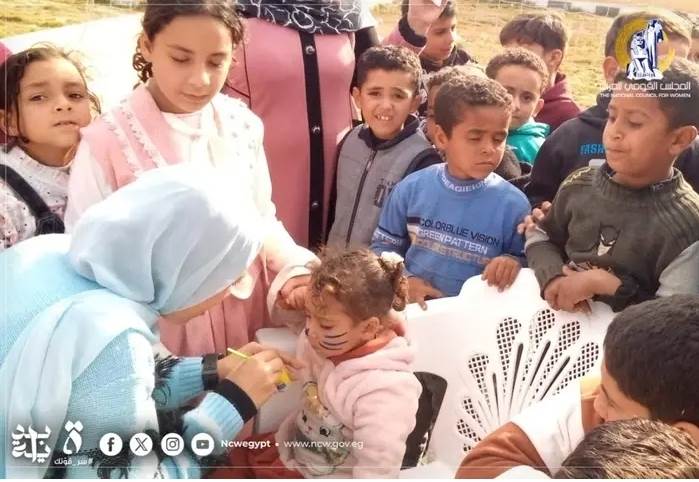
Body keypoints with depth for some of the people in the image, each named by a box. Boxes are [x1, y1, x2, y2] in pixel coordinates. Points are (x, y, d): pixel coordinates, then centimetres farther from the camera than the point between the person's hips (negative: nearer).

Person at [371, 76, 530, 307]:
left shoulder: (513, 205, -5)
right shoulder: (412, 188, 0)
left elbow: (527, 261, 7)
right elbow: (383, 245, 10)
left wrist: (513, 263, -13)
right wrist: (404, 280, -5)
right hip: (413, 308, -1)